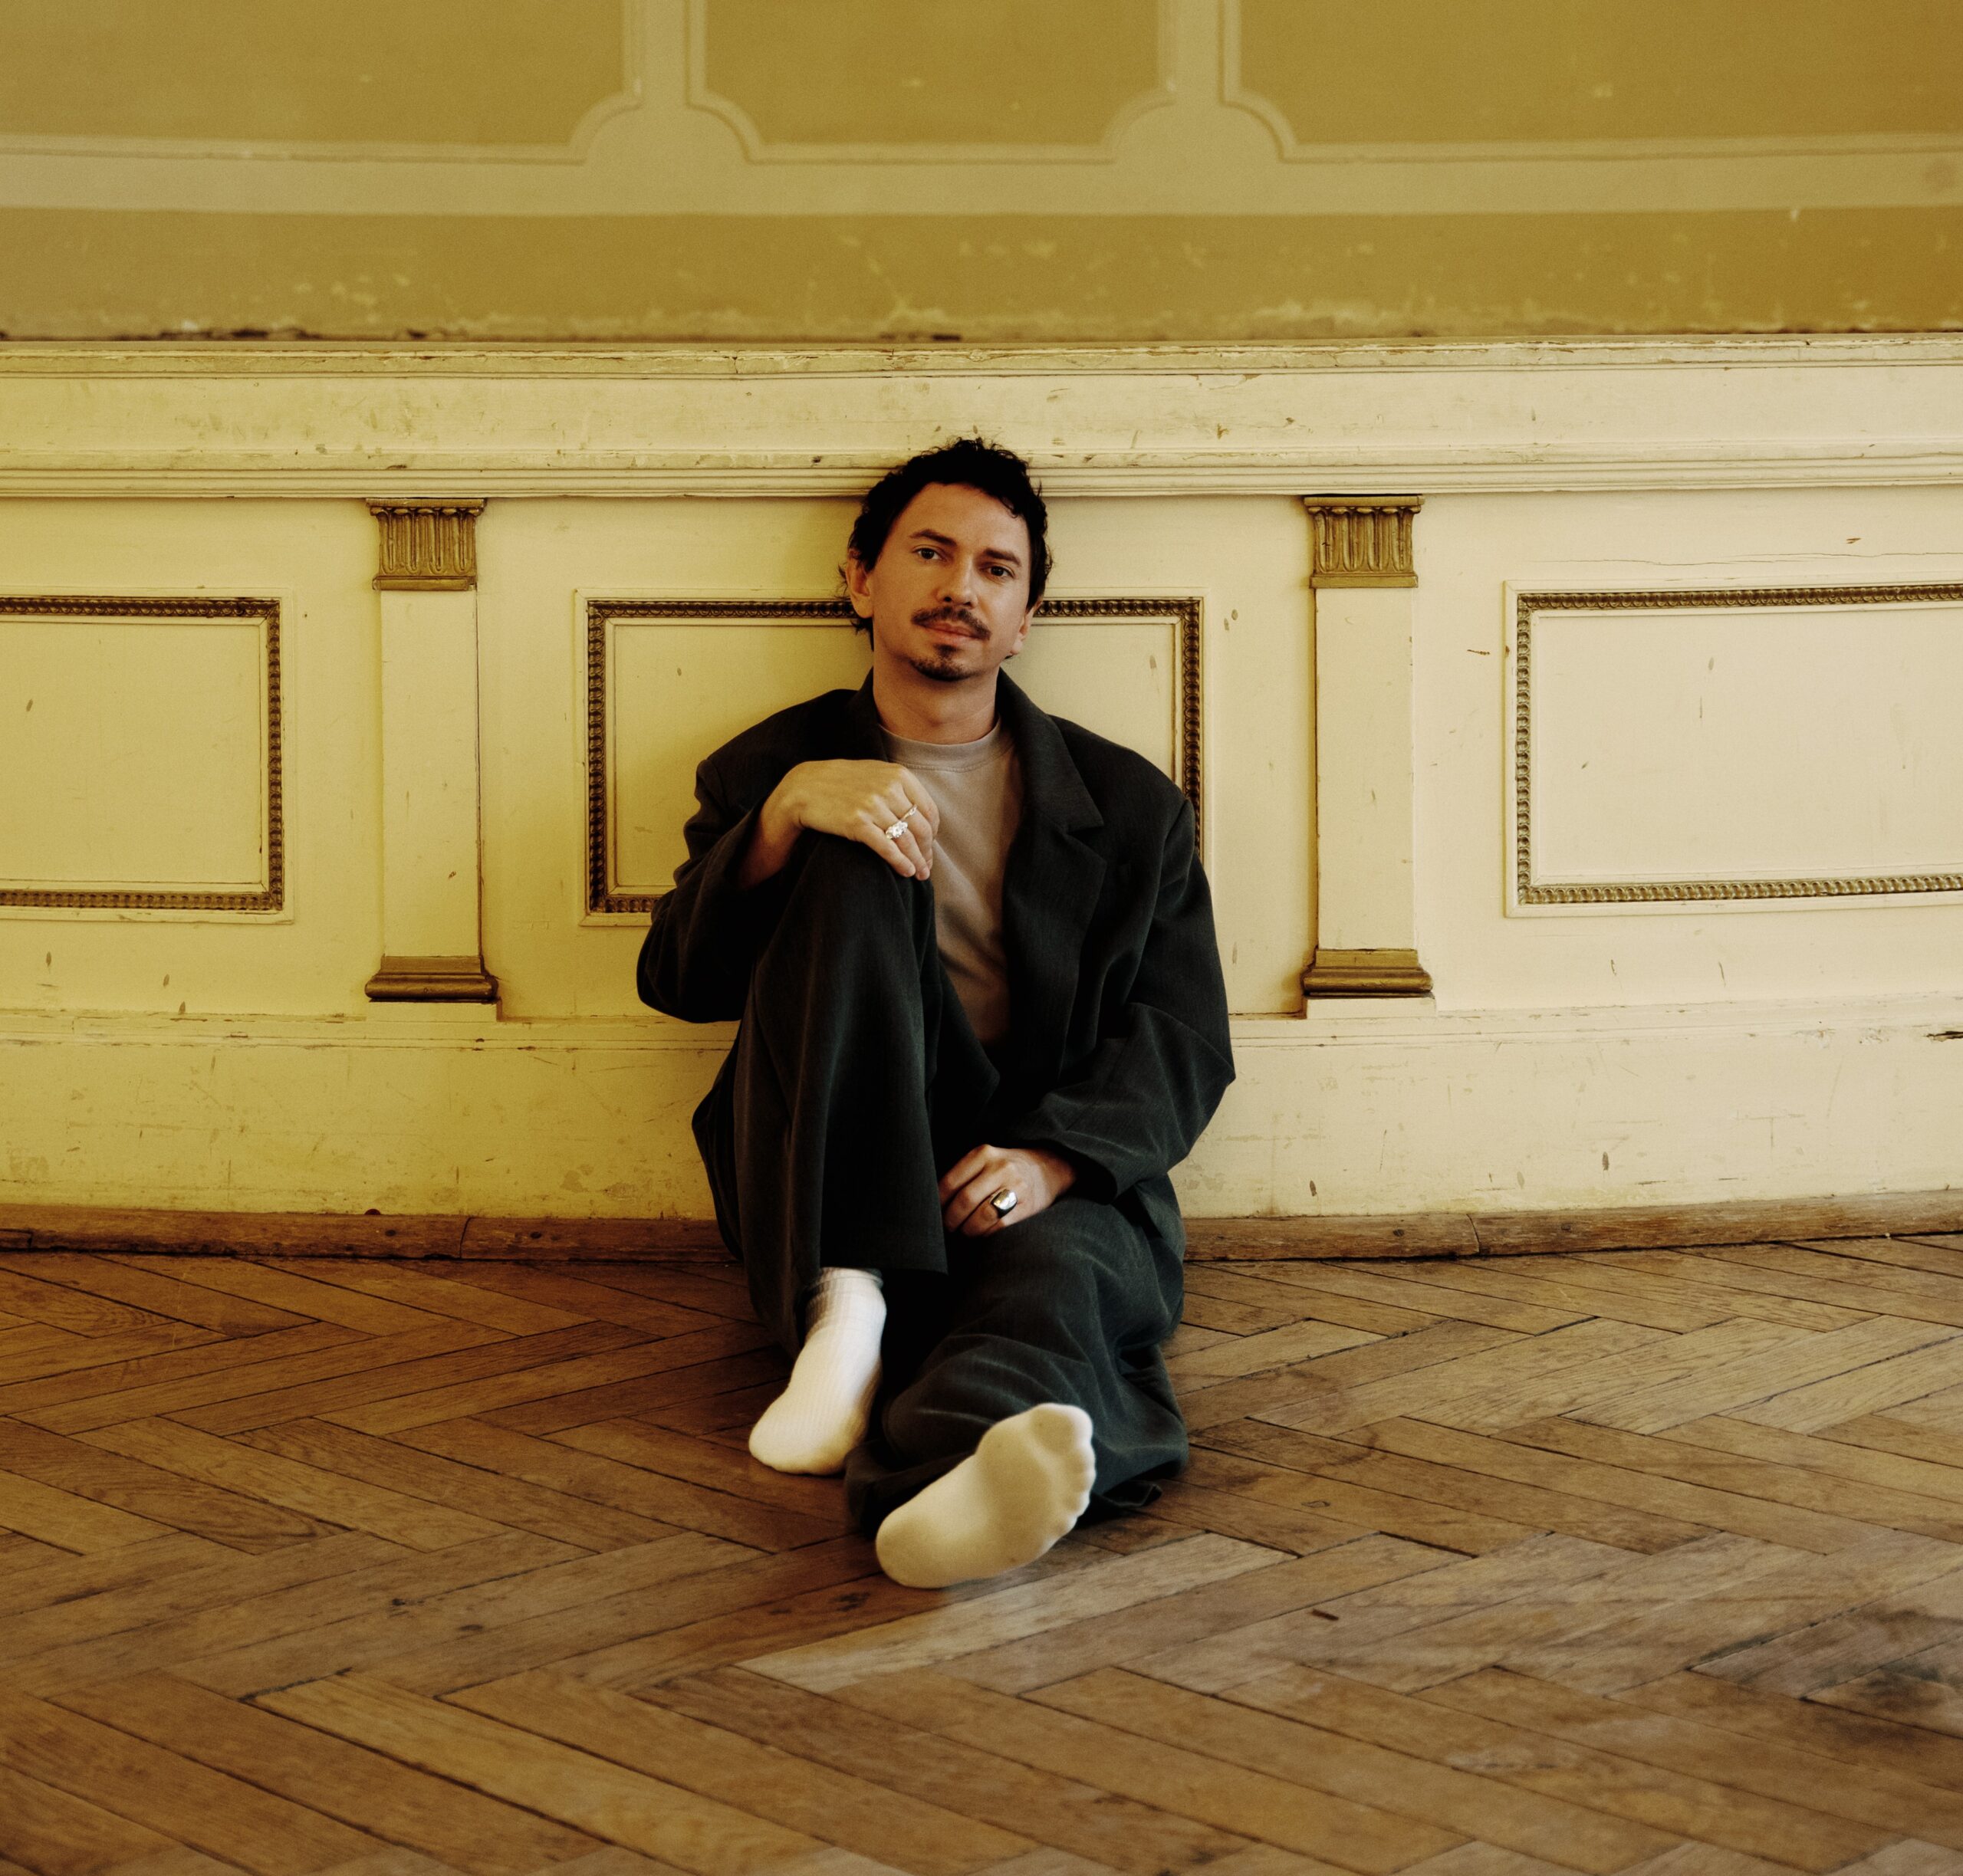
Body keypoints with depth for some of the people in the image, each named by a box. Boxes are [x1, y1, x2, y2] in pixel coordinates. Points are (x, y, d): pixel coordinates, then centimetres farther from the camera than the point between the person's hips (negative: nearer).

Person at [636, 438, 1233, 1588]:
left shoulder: (1128, 805, 19)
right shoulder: (776, 770, 19)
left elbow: (1185, 1041, 7)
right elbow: (678, 982, 3)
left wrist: (1052, 1156, -14)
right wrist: (785, 816, -16)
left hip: (1050, 1188, 0)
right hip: (838, 1195, 0)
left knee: (1051, 1276, -37)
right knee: (853, 866, -22)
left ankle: (937, 1483, -74)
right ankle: (846, 1305, -35)